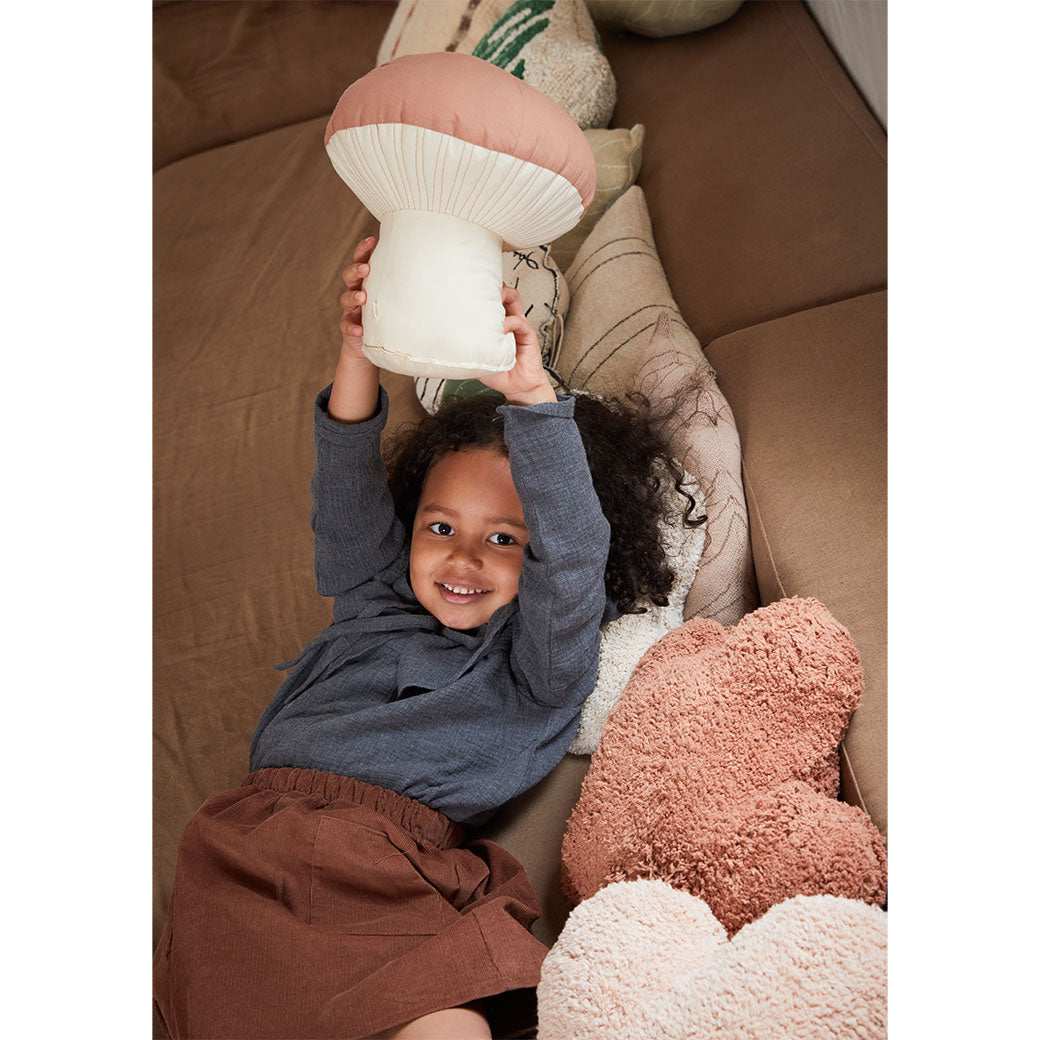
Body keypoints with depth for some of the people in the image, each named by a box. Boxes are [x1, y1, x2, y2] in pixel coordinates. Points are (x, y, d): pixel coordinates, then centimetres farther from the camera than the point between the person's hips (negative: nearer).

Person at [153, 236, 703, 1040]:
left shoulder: (539, 657, 14)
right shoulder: (377, 604, 26)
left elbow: (572, 556, -3)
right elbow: (348, 503, 14)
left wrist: (533, 398, -13)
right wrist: (359, 356, -1)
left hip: (389, 859, -3)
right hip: (255, 831, 4)